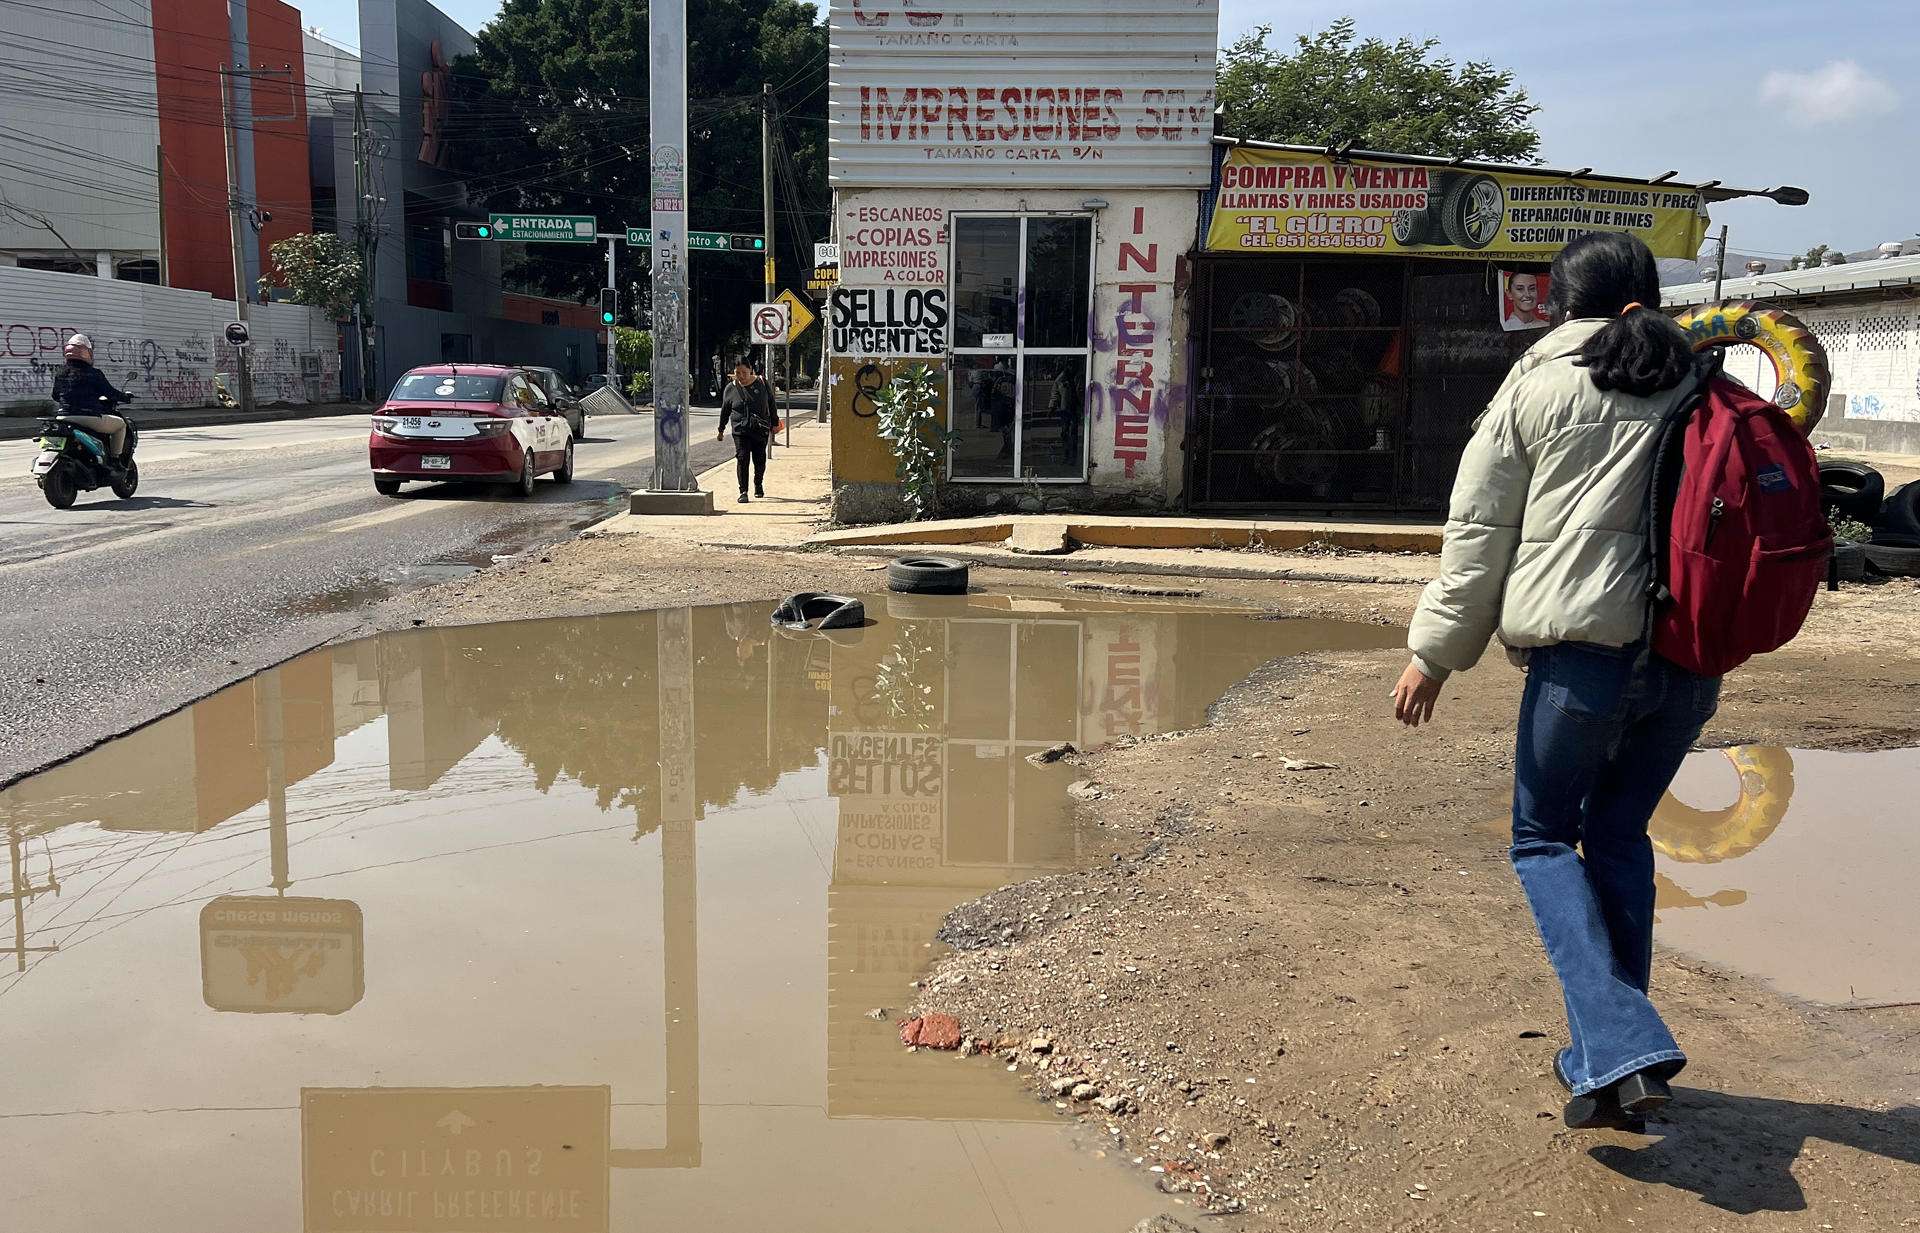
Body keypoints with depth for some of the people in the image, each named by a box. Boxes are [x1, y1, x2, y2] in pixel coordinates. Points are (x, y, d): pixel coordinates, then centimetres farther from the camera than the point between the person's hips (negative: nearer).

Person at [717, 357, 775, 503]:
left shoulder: (761, 384, 2)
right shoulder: (731, 388, 4)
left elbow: (771, 405, 10)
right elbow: (725, 411, 15)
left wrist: (774, 425, 9)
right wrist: (721, 430, 19)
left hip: (760, 430, 0)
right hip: (740, 430, 0)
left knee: (759, 460, 6)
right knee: (742, 458, -12)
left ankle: (758, 485, 32)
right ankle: (743, 492, -9)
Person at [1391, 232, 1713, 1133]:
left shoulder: (1539, 385, 2)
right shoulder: (1704, 387, 14)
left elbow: (1479, 531, -1)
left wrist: (1435, 654, 3)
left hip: (1585, 648, -5)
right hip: (1693, 658, 5)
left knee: (1544, 838, 8)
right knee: (1619, 834, 19)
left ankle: (1617, 1049, -8)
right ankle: (1615, 1051, 22)